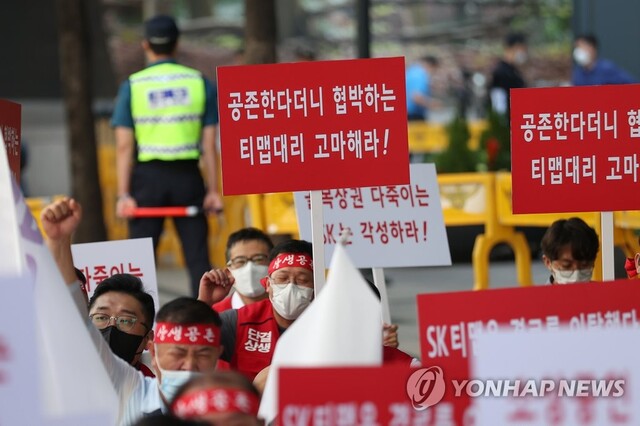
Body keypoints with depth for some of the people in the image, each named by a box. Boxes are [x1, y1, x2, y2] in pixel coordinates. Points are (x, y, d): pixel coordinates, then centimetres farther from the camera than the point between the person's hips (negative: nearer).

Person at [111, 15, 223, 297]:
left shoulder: (132, 86, 0)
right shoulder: (199, 83, 3)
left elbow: (124, 146, -4)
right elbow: (209, 143, 0)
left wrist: (124, 194, -3)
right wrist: (213, 190, 3)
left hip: (148, 176, 0)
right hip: (188, 175, 1)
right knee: (197, 255, 3)